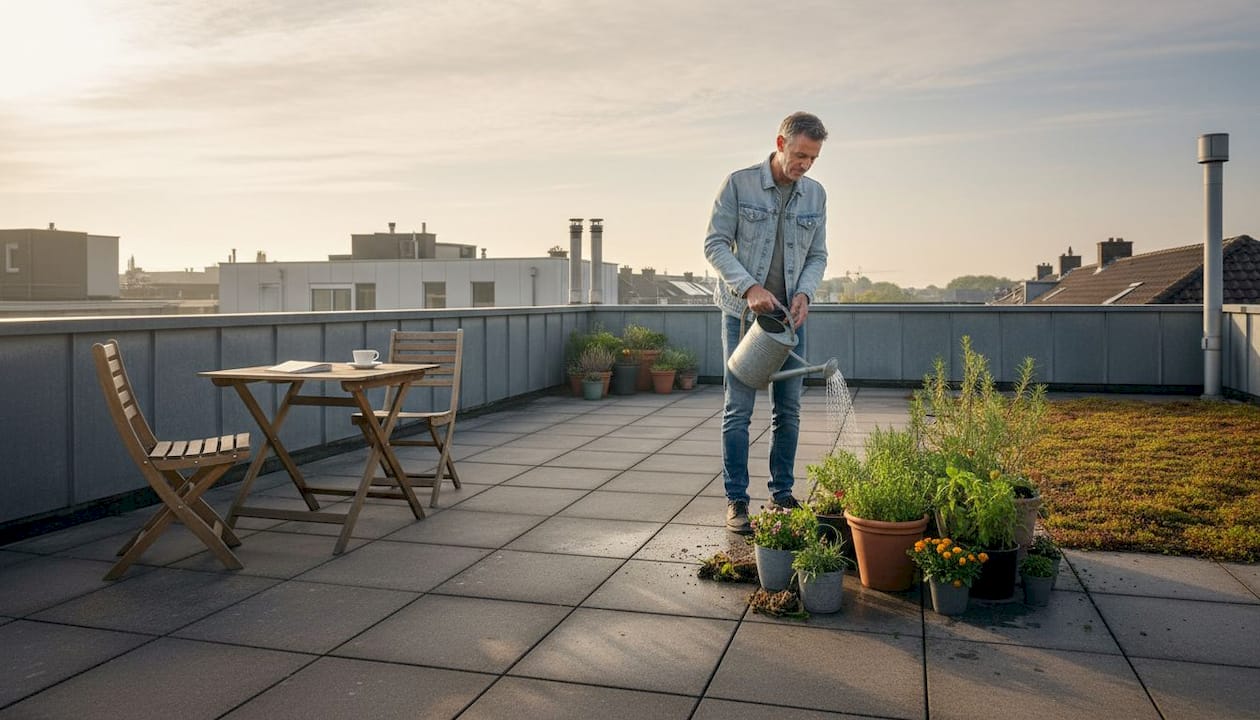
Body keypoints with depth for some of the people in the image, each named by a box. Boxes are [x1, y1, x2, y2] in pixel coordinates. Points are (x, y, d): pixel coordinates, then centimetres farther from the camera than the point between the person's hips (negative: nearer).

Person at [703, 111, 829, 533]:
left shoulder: (815, 195, 6)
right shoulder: (739, 184, -7)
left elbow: (817, 255, 9)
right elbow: (715, 244, -9)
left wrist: (804, 293, -10)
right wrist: (750, 287, -20)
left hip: (790, 315, 4)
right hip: (743, 312, -4)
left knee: (788, 410, 7)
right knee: (738, 409, -3)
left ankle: (782, 493, 20)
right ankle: (736, 500, 6)